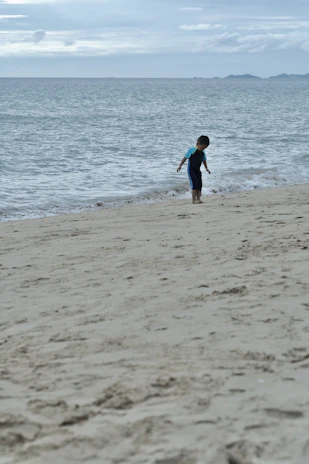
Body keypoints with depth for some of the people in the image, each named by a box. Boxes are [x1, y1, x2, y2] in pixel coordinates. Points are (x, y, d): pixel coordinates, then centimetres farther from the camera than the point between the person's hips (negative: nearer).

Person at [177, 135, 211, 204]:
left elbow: (204, 160, 21)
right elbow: (185, 158, -11)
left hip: (197, 170, 7)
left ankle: (198, 199, 10)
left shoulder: (203, 152, 6)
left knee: (199, 185, 3)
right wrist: (180, 166, -13)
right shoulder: (192, 150, -15)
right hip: (191, 170, -7)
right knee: (195, 184, -15)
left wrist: (206, 168, 23)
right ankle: (194, 200, -11)